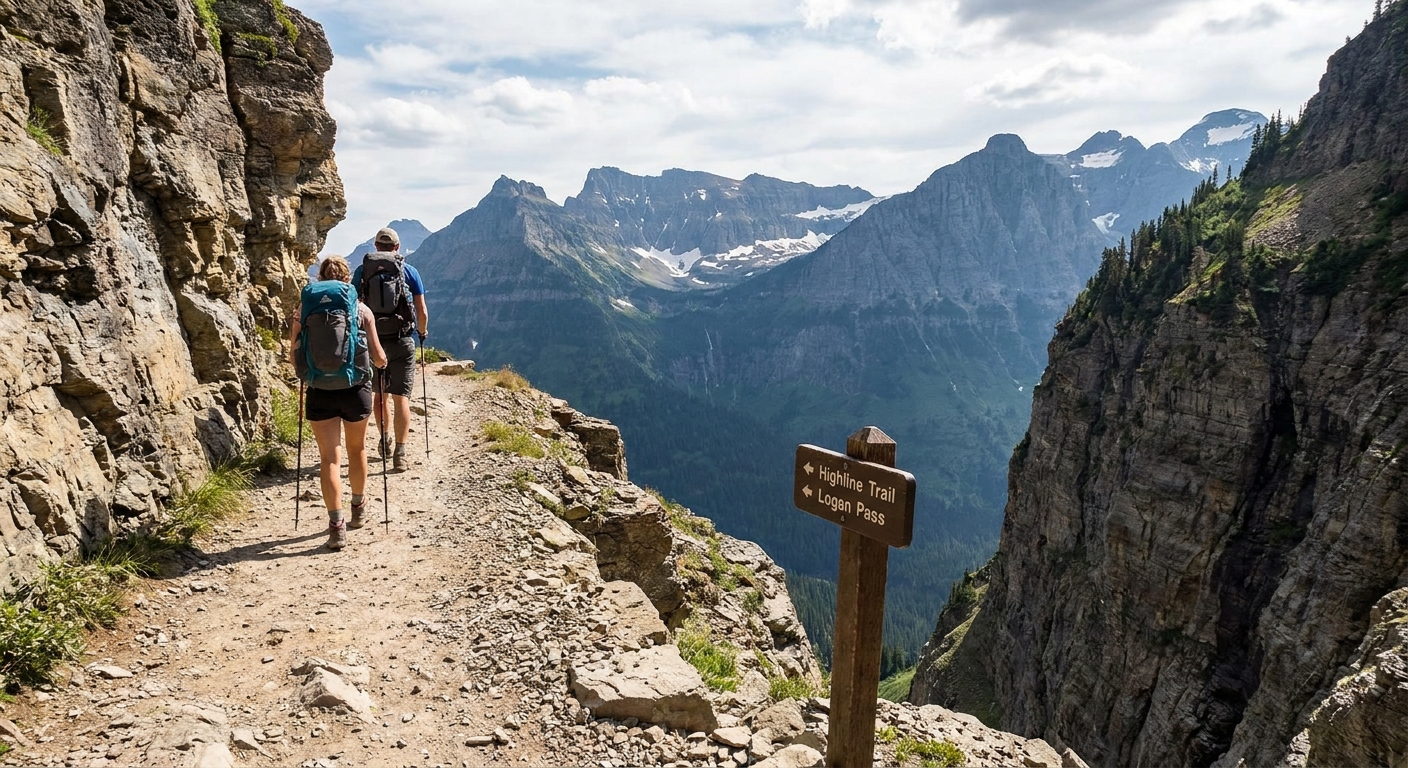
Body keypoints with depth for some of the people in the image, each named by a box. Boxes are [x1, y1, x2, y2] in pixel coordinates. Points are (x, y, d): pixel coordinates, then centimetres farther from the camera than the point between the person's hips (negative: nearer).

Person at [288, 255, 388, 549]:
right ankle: (358, 508, 37)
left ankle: (336, 524, -4)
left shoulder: (305, 312, 1)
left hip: (320, 393, 0)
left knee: (329, 458, 4)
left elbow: (294, 358, 2)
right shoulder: (362, 310, -2)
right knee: (357, 450, 20)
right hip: (356, 390, 0)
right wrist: (382, 361, 20)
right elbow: (379, 358, -3)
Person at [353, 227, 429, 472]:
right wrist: (422, 332, 20)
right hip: (402, 341, -2)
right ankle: (399, 454, -8)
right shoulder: (408, 271, 2)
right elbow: (422, 312, 1)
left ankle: (384, 441, 35)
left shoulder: (362, 271, 5)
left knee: (379, 394, 20)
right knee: (401, 398, -1)